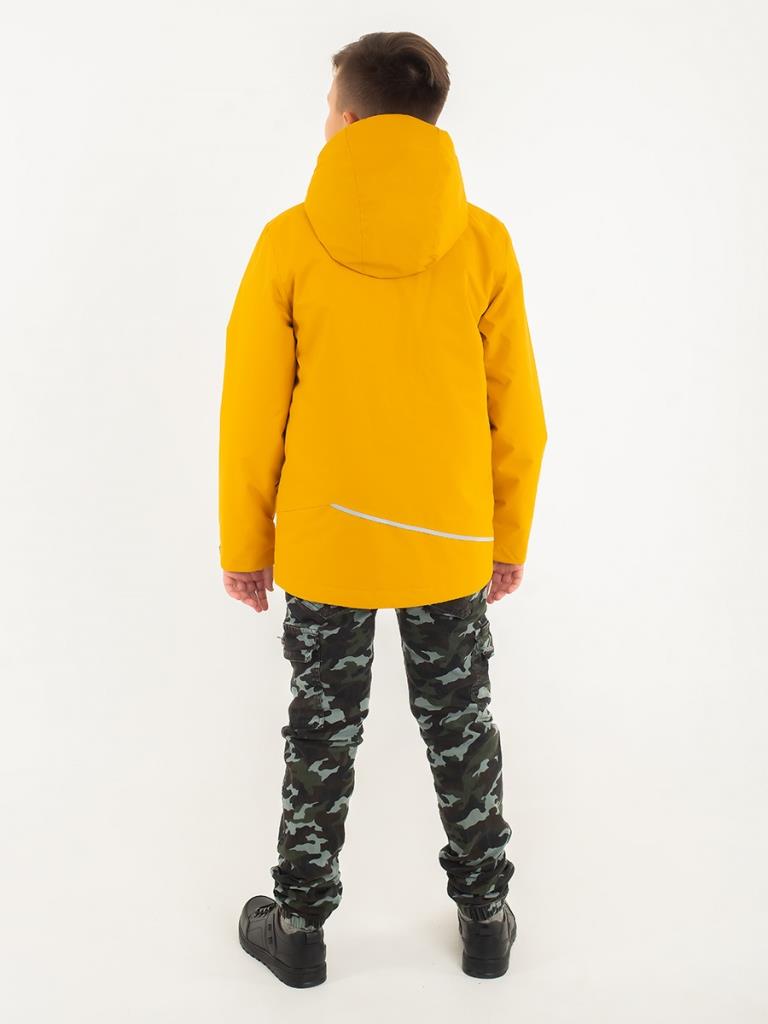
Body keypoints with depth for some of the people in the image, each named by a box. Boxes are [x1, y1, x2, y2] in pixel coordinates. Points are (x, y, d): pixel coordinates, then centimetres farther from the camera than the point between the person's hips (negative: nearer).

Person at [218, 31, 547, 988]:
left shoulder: (290, 242, -9)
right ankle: (485, 917, 32)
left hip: (323, 542, -1)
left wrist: (244, 542, 5)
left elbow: (252, 409, -6)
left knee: (323, 734, 14)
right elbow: (516, 411, -2)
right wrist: (511, 536, 11)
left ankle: (298, 925, 30)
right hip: (453, 543, 1)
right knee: (460, 728, 17)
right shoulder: (484, 243, -6)